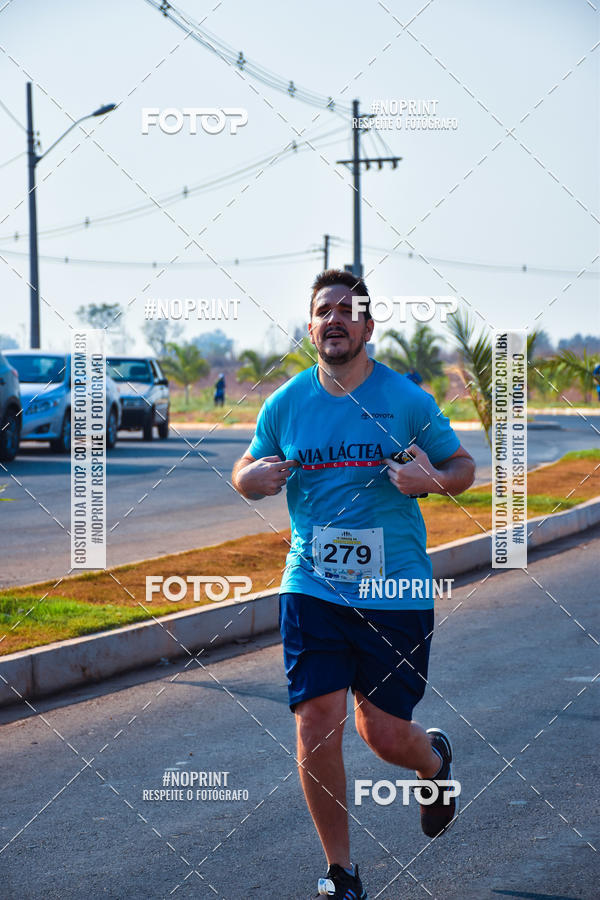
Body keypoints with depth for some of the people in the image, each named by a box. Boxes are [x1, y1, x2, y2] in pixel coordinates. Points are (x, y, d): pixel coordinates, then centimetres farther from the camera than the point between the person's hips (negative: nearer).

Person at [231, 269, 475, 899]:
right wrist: (252, 477, -8)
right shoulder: (285, 404, 4)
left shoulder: (406, 400, -3)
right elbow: (245, 474, 16)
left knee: (383, 734, 2)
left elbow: (463, 467, 7)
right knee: (316, 721, -8)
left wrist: (432, 480, -16)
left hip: (395, 591, -2)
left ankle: (434, 759, 41)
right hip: (312, 587, 2)